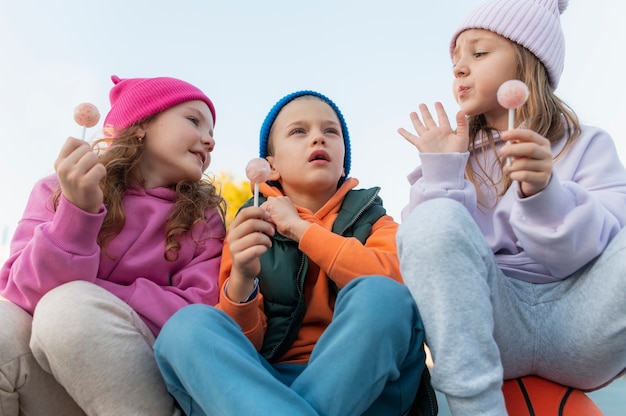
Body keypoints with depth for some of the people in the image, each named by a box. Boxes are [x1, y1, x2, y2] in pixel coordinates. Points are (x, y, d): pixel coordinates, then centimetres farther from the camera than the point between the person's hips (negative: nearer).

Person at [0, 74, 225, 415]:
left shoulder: (204, 216, 2)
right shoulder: (59, 190, 2)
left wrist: (85, 300, -15)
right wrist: (77, 210, -26)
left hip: (144, 380, 0)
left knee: (72, 307, -26)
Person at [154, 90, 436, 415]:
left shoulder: (370, 220, 8)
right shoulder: (252, 227, 8)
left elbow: (399, 281, -15)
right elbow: (240, 344, -1)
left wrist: (300, 228, -13)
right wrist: (241, 281, -22)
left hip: (366, 382, 0)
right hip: (266, 383, 1)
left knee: (378, 296, -29)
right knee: (188, 325, -25)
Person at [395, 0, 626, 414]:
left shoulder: (587, 144, 10)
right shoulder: (456, 153, 13)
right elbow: (429, 254, 1)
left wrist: (547, 193, -23)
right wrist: (441, 172, -10)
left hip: (577, 315, 0)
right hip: (484, 320, 1)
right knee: (435, 220, -27)